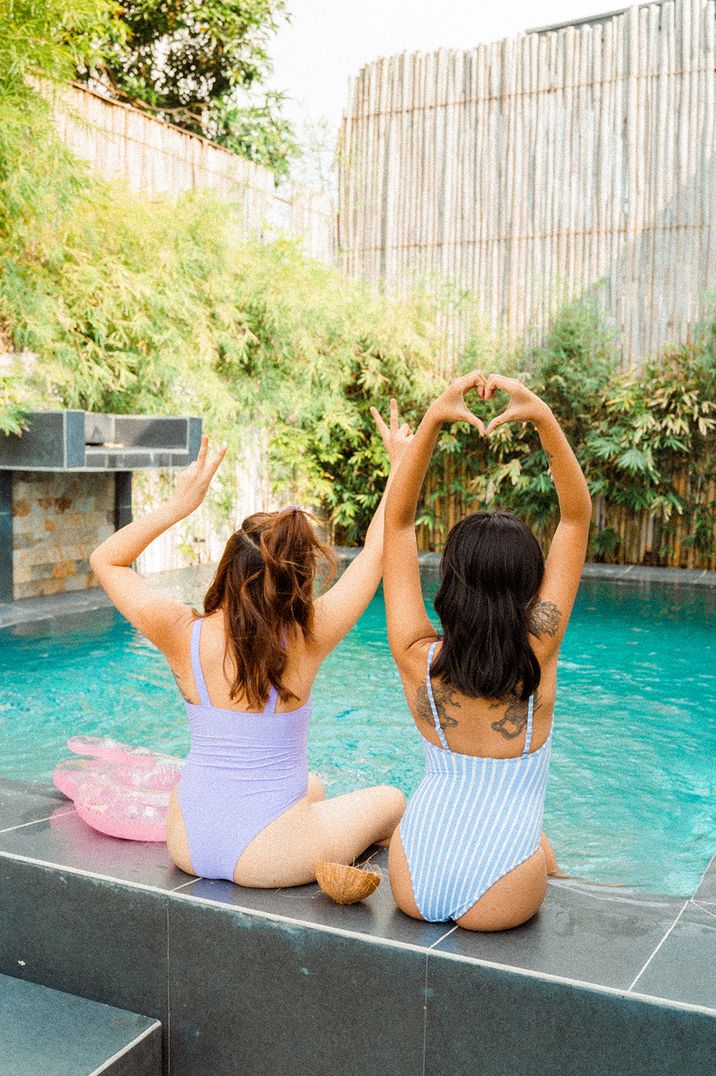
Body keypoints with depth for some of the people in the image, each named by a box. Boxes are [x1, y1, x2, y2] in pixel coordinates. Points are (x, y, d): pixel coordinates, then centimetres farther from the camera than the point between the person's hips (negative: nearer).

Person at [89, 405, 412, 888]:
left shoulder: (184, 634, -13)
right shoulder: (306, 640, -18)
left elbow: (106, 560, 3)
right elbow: (377, 551, -6)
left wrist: (178, 505, -6)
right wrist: (400, 465, 5)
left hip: (187, 843, 4)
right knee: (389, 800, 21)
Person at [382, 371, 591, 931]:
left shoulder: (419, 658, -15)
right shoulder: (538, 653, -17)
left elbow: (398, 521, -8)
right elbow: (577, 515, -11)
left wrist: (432, 421, -16)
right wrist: (543, 417, -18)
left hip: (414, 885, 1)